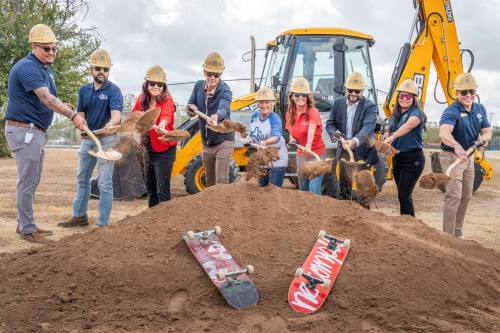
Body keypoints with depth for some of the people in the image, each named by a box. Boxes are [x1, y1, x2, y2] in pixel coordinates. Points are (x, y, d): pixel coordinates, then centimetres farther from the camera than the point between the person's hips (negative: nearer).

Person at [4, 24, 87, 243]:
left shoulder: (45, 69, 16)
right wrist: (73, 116, -36)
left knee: (31, 181, 15)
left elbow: (52, 99, 14)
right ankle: (27, 230, 0)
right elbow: (46, 99, -28)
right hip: (24, 130, -10)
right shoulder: (27, 67, -17)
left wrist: (73, 113, -1)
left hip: (37, 131, 10)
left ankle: (24, 224, 24)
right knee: (27, 181, -6)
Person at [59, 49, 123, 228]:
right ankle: (79, 216, 29)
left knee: (105, 183, -4)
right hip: (87, 139, 6)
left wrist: (110, 124, -49)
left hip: (106, 139, -6)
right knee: (82, 179, 16)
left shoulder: (113, 90, -12)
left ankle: (103, 223, 2)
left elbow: (117, 114, -27)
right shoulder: (84, 90, 5)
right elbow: (80, 114, 9)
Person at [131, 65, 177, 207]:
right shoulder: (143, 99, 0)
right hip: (148, 149, 7)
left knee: (162, 190, -11)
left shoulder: (167, 101, -19)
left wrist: (162, 124, -61)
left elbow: (167, 115, -41)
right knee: (150, 187, 21)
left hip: (164, 150, -7)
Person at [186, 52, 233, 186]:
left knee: (221, 182, -14)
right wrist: (192, 109, -15)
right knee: (209, 182, 18)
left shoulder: (225, 91, -19)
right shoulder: (199, 86, -2)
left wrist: (216, 116, -63)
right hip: (206, 142, 6)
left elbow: (224, 109, -40)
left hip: (223, 141, -6)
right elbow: (190, 106, 10)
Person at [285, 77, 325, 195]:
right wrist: (292, 139, -12)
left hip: (316, 153, -6)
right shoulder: (290, 114, 2)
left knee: (314, 188, -13)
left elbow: (311, 131, -33)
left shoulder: (313, 112, -16)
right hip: (300, 155, 6)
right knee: (303, 187, 16)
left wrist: (308, 145, -53)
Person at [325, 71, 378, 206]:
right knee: (344, 183, 14)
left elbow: (368, 127, -28)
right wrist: (334, 134, -17)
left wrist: (355, 141, -46)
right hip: (344, 150, 5)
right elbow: (330, 123, 7)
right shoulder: (338, 103, 1)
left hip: (363, 152, -4)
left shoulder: (370, 106, -14)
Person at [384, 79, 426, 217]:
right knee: (404, 195, 13)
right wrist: (386, 136, -5)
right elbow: (389, 132, 19)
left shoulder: (416, 113, -11)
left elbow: (409, 124, -32)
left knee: (404, 195, -11)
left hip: (412, 159, -8)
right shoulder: (395, 115, 11)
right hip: (397, 158, 8)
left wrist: (393, 136, -47)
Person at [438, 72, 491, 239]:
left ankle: (458, 233, 29)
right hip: (451, 156, -8)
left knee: (466, 196, 15)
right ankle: (448, 236, -14)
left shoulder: (480, 109, 1)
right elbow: (443, 133, -43)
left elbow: (487, 132, 4)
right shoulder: (452, 111, -23)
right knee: (454, 195, -16)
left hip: (469, 156, 8)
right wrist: (457, 146, -62)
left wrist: (482, 138, -22)